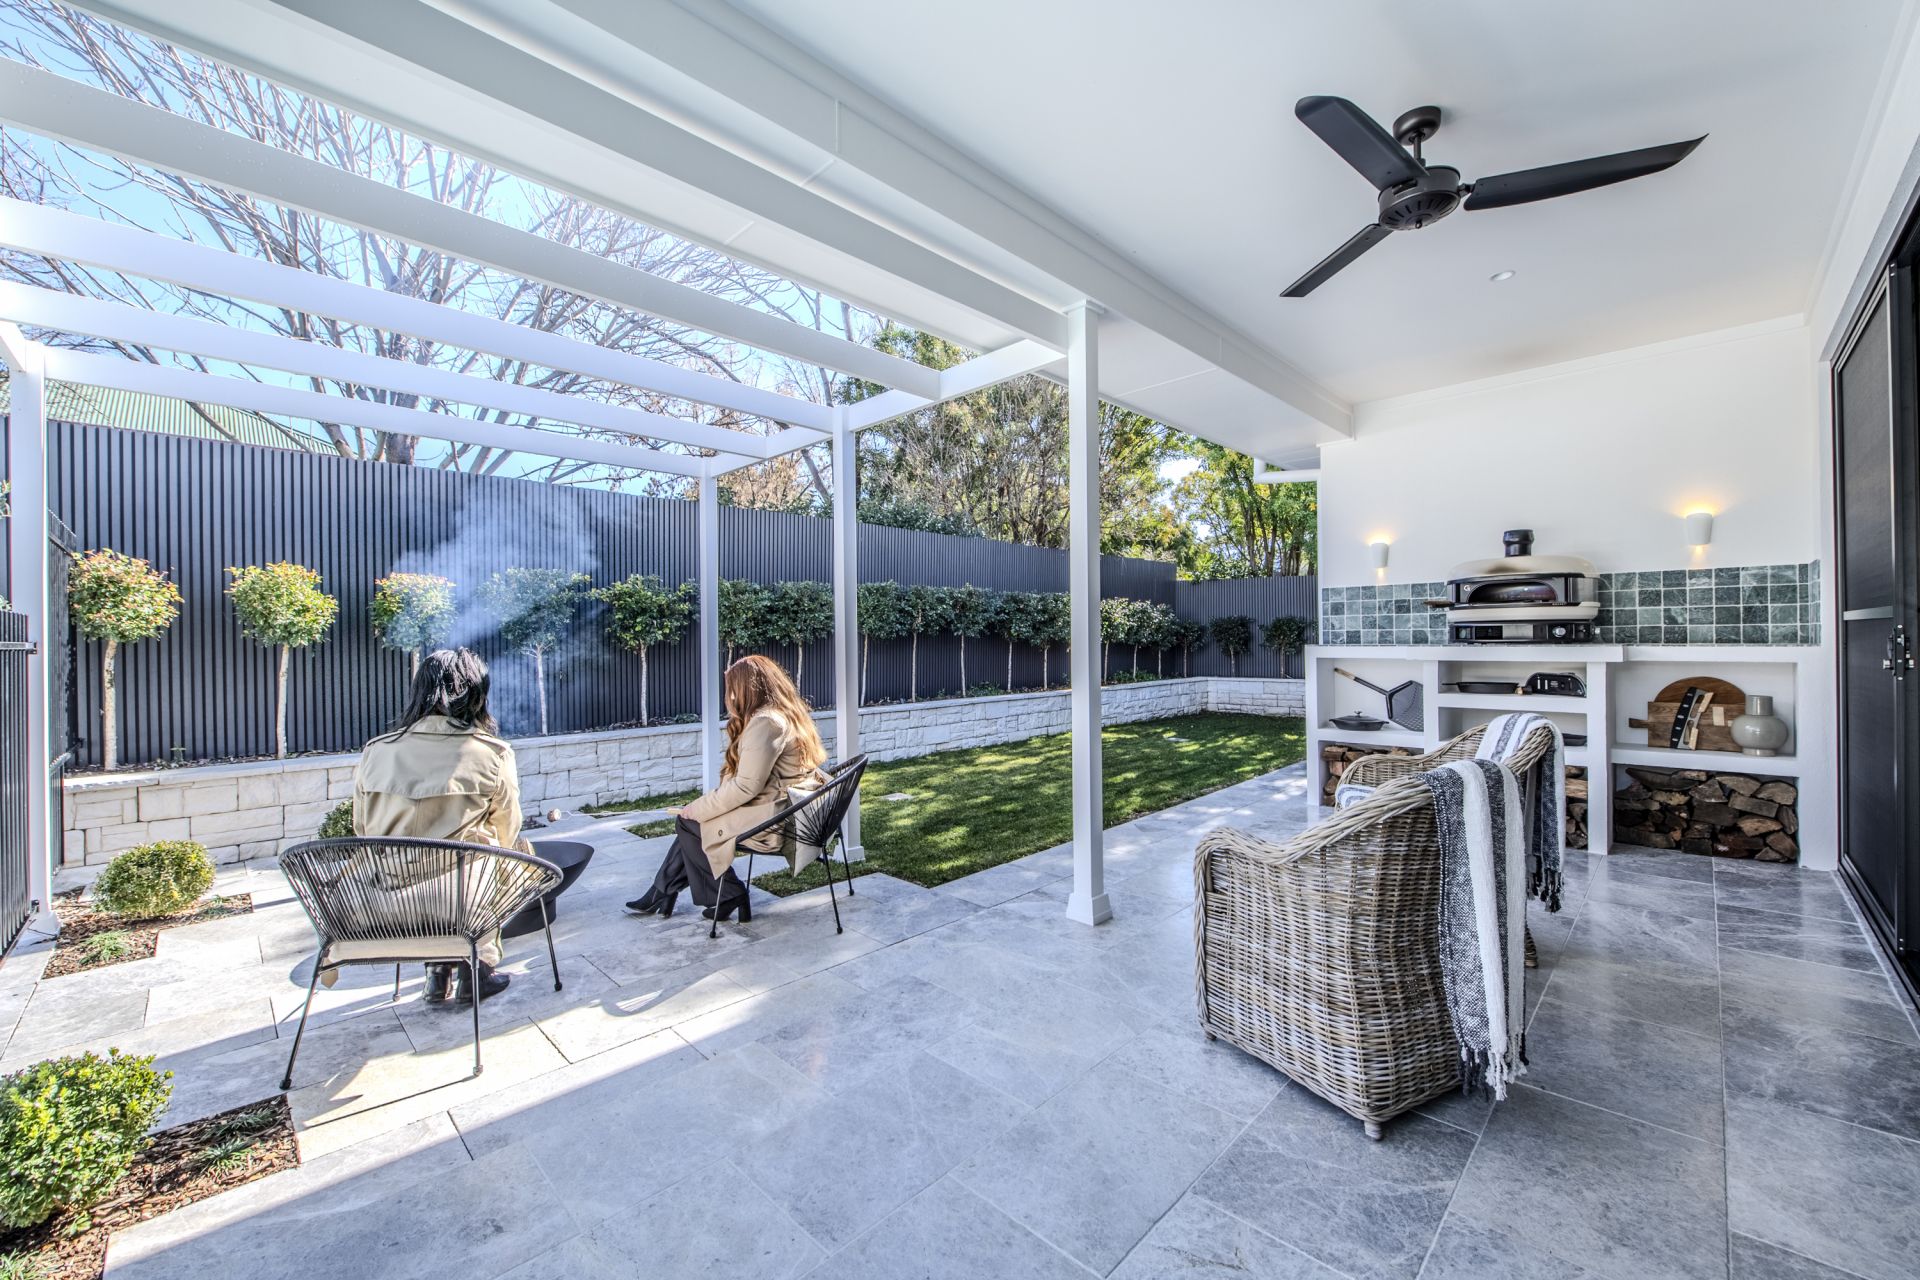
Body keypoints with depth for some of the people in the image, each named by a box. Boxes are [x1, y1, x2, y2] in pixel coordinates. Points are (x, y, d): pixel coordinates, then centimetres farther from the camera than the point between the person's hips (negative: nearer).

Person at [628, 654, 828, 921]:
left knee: (689, 824, 5)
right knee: (692, 818, 15)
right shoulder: (788, 713, 10)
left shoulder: (765, 722, -20)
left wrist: (698, 808, -8)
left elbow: (745, 786, -22)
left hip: (772, 820, -10)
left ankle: (727, 897, 15)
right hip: (787, 811, 10)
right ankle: (663, 892, 24)